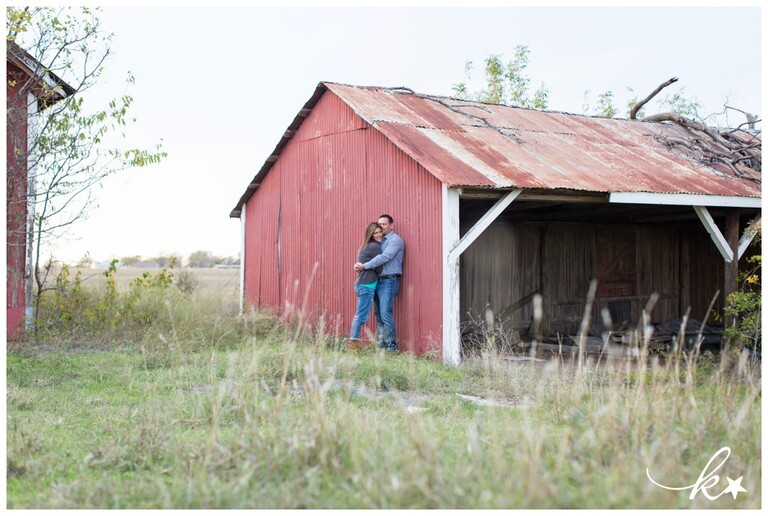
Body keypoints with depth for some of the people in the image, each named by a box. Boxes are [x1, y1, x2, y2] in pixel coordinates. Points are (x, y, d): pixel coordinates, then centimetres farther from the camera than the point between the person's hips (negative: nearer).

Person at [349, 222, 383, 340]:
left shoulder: (366, 246, 19)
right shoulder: (375, 247, -10)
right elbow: (379, 268, -7)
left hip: (362, 285, 9)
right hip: (367, 286, -9)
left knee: (359, 316, 9)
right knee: (361, 316, -9)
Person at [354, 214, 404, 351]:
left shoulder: (395, 240, -5)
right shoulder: (381, 241, 20)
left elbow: (384, 257, -17)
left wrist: (365, 266, -17)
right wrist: (359, 264, -4)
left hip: (389, 281, -8)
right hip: (378, 281, 8)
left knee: (386, 314, -14)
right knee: (379, 315, 7)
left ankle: (391, 346, -10)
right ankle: (382, 344, 10)